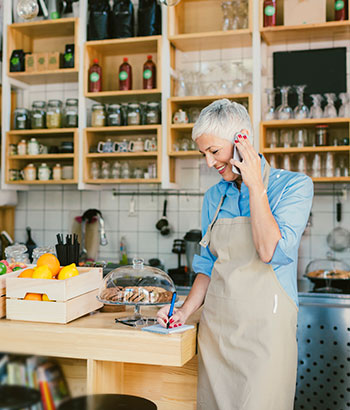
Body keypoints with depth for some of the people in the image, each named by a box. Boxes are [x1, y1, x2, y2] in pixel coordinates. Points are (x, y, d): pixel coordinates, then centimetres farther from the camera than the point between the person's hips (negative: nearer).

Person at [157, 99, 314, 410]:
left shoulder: (293, 185, -6)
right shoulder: (215, 196, 10)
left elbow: (270, 252, -19)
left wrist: (255, 186, -15)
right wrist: (186, 309, 3)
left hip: (264, 325, -5)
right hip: (216, 323, 5)